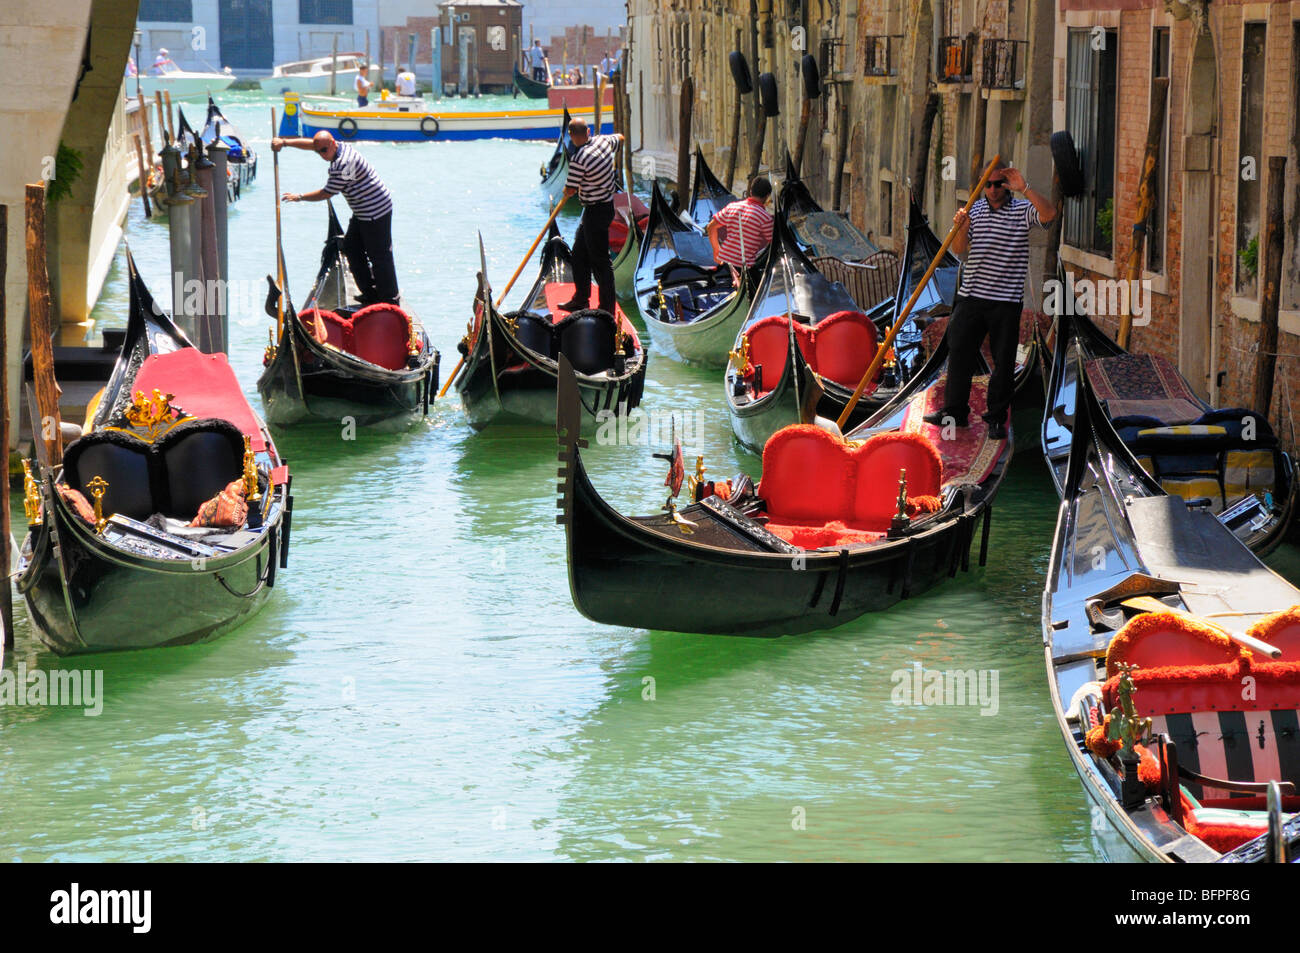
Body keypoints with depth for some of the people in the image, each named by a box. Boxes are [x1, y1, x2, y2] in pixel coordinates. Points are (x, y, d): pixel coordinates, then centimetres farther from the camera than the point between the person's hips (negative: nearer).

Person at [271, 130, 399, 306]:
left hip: (376, 212, -11)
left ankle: (391, 301, 1)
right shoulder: (342, 147, 4)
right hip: (363, 213, 11)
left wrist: (299, 197, -6)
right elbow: (311, 143, 15)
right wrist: (284, 142, 7)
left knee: (379, 256, -5)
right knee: (352, 249, 15)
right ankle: (370, 293, 20)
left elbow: (326, 194, -18)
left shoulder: (343, 165, -26)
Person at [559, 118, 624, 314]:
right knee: (579, 253, 19)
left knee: (599, 261, -1)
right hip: (606, 203, 9)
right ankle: (580, 300, 29)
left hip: (596, 211, -9)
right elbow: (620, 138, 21)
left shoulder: (579, 160, -26)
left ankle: (607, 308, 5)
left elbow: (569, 190, -19)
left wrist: (566, 193, 3)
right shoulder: (603, 141, -2)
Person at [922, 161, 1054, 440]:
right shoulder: (975, 209, 10)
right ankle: (955, 410, 19)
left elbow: (1049, 213, -22)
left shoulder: (1021, 210, -2)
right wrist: (961, 228, -16)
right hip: (971, 296, 4)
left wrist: (1024, 188, -27)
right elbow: (959, 250, 5)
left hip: (1006, 301, -4)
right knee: (959, 352, 7)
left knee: (1003, 362, 1)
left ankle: (996, 418, 11)